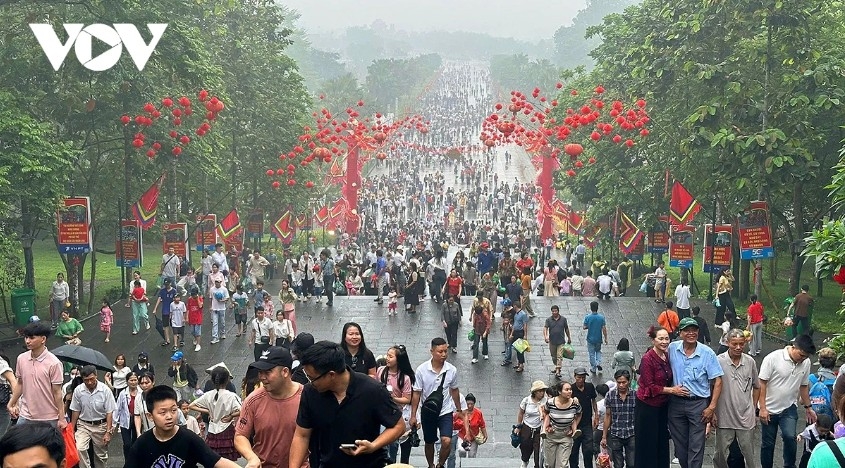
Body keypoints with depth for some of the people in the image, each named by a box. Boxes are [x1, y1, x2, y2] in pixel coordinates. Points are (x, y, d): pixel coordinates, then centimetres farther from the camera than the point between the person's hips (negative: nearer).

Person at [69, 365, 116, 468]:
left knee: (101, 455, 9)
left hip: (100, 425, -1)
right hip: (83, 425, 1)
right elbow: (76, 411, 4)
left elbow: (109, 412, -9)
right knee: (79, 448, -22)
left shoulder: (105, 390, -14)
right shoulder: (78, 390, -8)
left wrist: (108, 432, -12)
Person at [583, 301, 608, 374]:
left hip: (590, 339, -1)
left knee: (592, 354, 11)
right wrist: (606, 338, -1)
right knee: (598, 351, 24)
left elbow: (584, 327, -9)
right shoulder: (601, 317, -11)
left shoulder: (587, 317, -14)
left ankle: (593, 368, 16)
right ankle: (598, 363, 4)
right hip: (598, 339, 1)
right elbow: (604, 329, -10)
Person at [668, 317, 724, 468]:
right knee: (680, 445, 13)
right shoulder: (672, 349, -1)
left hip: (698, 404, -3)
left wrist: (711, 407, -11)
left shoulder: (707, 353, -8)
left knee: (696, 448, -2)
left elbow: (717, 381, -6)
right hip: (676, 403, 3)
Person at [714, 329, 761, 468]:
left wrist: (753, 409, 13)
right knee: (721, 453, 8)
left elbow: (756, 387, 15)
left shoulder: (750, 362, 2)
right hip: (724, 417, -2)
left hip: (746, 417, 2)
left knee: (749, 454, 7)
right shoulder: (718, 361, -8)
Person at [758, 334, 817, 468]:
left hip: (789, 409, 2)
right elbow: (762, 383, -15)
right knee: (768, 444, 7)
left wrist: (808, 407, 15)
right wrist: (762, 408, -17)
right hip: (769, 410, -2)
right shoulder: (773, 358, -19)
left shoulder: (806, 363, -4)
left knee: (790, 437, -20)